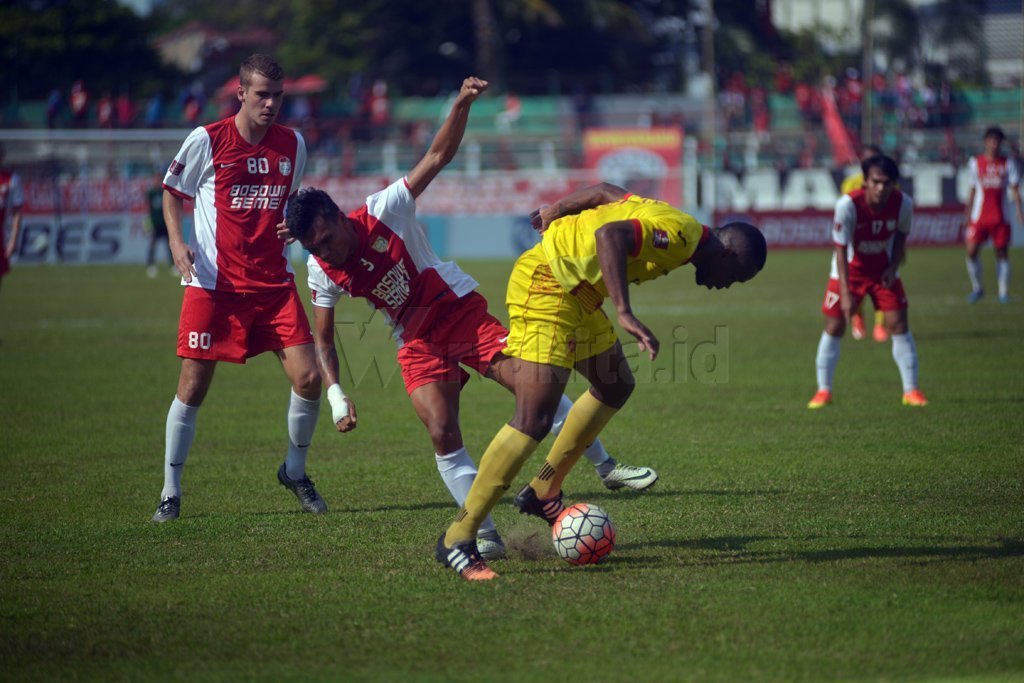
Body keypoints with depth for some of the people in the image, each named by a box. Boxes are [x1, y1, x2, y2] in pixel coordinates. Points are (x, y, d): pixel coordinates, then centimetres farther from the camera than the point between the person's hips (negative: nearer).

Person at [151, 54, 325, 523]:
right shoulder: (206, 141, -6)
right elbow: (172, 192, 6)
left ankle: (295, 471, 18)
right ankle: (170, 492, 13)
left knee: (308, 378, -7)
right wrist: (177, 241, -10)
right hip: (213, 284, -3)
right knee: (192, 388, -1)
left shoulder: (293, 145, 6)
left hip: (274, 282, 3)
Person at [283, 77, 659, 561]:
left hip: (461, 310, -2)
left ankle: (606, 467, 4)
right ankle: (485, 535, -10)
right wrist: (336, 396, -12)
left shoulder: (383, 212, -17)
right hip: (417, 343, 2)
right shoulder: (321, 272, -9)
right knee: (442, 435, -16)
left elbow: (438, 157, -15)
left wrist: (462, 105, -29)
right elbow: (323, 342, 2)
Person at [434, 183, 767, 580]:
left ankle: (543, 492, 28)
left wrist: (559, 210, 33)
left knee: (615, 387, 22)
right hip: (546, 286, -11)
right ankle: (457, 539, -16)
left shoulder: (671, 222, 13)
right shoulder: (681, 234, -17)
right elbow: (610, 235, -31)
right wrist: (625, 314, -36)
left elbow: (607, 192, 23)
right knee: (535, 420, -17)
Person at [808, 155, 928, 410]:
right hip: (850, 269, -2)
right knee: (834, 327, -3)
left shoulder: (903, 204, -20)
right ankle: (823, 391, 9)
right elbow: (841, 250, -25)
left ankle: (911, 391, 2)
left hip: (883, 270, 2)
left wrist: (893, 267, -12)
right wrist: (845, 292, -29)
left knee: (898, 324, -6)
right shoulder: (848, 205, -30)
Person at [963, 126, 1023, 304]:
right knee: (971, 251, -8)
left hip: (1001, 216, -1)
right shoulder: (975, 163, 6)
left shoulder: (1008, 164, 3)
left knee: (1002, 253, 2)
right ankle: (977, 288, 9)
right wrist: (968, 213, 13)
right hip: (979, 216, 1)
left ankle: (1004, 292, 10)